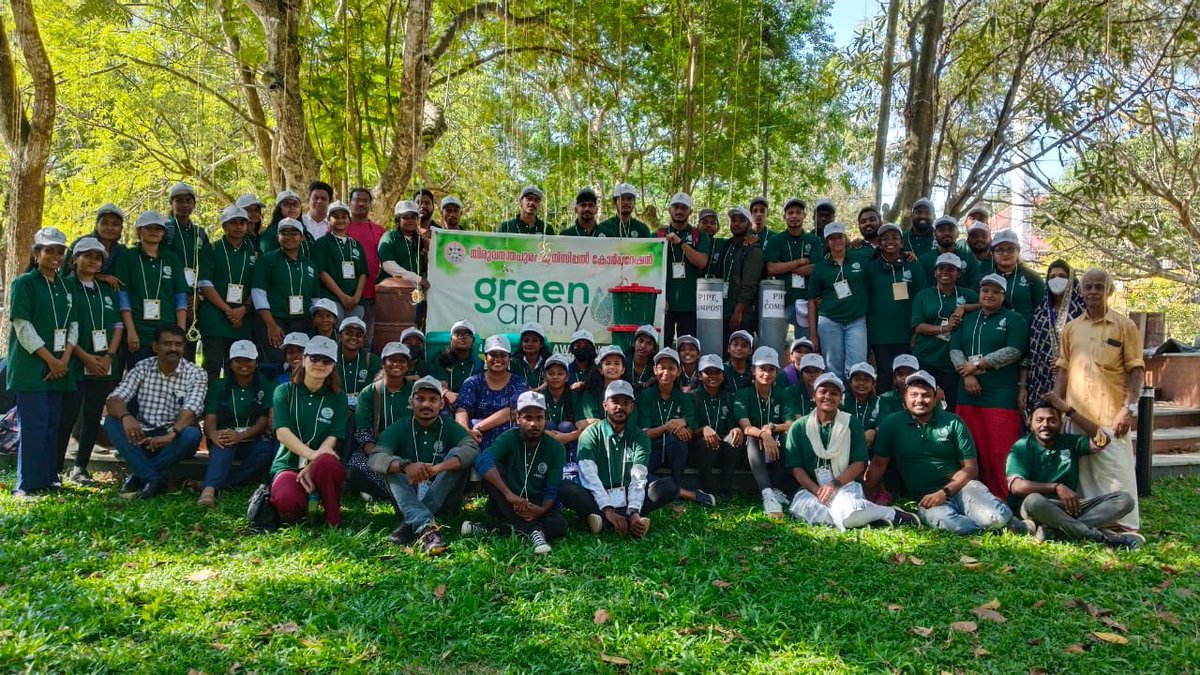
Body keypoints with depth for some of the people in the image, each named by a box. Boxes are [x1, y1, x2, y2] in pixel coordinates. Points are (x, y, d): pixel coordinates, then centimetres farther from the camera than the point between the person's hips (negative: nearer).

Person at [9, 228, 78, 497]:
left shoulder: (65, 286, 14)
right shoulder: (24, 283, -3)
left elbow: (73, 325, 11)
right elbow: (23, 326, -10)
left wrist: (65, 359, -3)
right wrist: (50, 359, -13)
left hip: (59, 367, 5)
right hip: (31, 366, -5)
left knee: (53, 424, 8)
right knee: (34, 424, -7)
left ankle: (48, 479, 16)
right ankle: (26, 484, -1)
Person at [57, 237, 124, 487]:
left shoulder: (107, 291, 15)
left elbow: (118, 324, 11)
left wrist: (109, 356, -4)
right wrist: (86, 358, -14)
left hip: (105, 365, 5)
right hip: (75, 364, -5)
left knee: (93, 417, 7)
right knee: (68, 416, -7)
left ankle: (80, 468, 16)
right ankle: (54, 470, 1)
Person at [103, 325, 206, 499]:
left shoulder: (196, 374, -6)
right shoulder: (142, 368, 2)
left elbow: (190, 410, -21)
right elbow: (115, 399, -10)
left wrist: (171, 434, -40)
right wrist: (126, 417, -34)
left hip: (175, 438, -2)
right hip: (142, 436, 2)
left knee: (191, 434, -33)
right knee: (111, 421, -22)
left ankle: (139, 475, -17)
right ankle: (152, 478, -26)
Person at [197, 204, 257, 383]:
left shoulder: (253, 253, 14)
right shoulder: (211, 250, 5)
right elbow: (205, 284, -4)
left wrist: (243, 309, -7)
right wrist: (228, 310, -12)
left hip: (242, 320, 3)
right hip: (214, 317, -3)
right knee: (213, 365, -8)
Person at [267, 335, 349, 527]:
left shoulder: (337, 397, 8)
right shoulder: (284, 391, 4)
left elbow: (333, 437, -2)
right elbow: (282, 432, -10)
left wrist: (312, 466, -21)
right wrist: (312, 454, -27)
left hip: (318, 466, 1)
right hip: (288, 465, -1)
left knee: (326, 463, -38)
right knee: (288, 501, -37)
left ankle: (334, 522, -17)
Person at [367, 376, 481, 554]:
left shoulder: (450, 427, 0)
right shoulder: (398, 429, 0)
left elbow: (473, 448, -22)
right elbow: (375, 458, -18)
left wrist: (437, 468, -39)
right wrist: (405, 466, -40)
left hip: (443, 500, 0)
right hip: (408, 501, 0)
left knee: (457, 453, -21)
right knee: (392, 466, -23)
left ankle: (410, 525, -30)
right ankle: (425, 525, -47)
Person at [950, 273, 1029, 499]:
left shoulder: (1014, 320, 5)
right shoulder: (968, 319, 20)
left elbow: (1014, 351, -8)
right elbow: (955, 349, 10)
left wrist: (978, 365, -8)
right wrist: (967, 374, -7)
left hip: (1001, 395, -4)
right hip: (969, 393, 4)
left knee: (1001, 453, -10)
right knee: (973, 451, 3)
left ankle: (1006, 500, -4)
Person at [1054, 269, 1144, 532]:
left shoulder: (1125, 326, 1)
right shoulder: (1071, 328, 12)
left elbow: (1135, 371, -2)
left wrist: (1128, 408, -11)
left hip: (1110, 416, -4)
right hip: (1075, 415, 4)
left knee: (1117, 470, -3)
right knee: (1082, 473, 8)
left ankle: (1127, 527, 6)